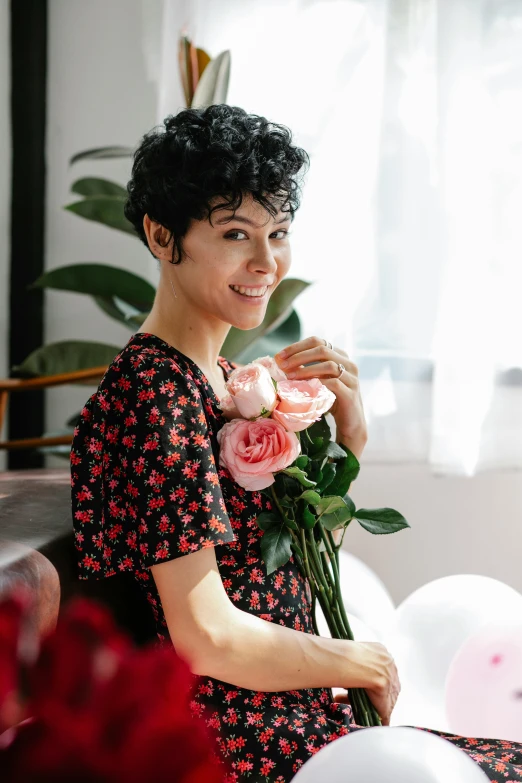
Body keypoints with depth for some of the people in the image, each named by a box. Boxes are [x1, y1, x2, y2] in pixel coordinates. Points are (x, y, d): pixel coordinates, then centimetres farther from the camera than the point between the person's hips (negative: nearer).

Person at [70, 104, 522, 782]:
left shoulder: (223, 378, 10)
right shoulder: (159, 391, -18)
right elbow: (206, 638, -21)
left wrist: (349, 433, 0)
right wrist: (365, 664, -7)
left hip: (284, 720, 9)